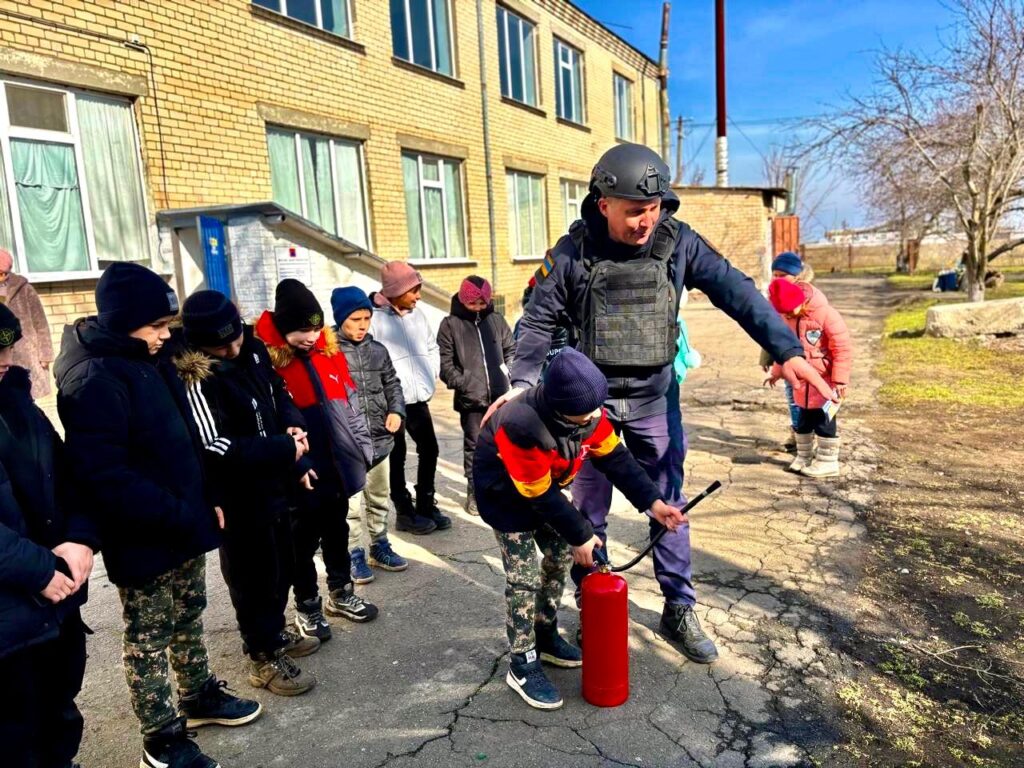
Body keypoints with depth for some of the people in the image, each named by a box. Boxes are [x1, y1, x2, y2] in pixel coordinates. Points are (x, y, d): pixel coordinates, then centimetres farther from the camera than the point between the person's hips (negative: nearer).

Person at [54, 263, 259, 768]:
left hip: (185, 524, 8)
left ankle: (199, 697, 43)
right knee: (148, 639, 9)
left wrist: (206, 498, 9)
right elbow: (104, 475, -27)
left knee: (188, 618, 23)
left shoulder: (150, 360, 5)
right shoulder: (93, 380, -22)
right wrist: (176, 515, -22)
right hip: (143, 540, -8)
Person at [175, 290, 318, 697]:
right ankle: (263, 657, 25)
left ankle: (274, 633, 42)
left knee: (281, 564, 21)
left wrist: (292, 424, -4)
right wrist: (285, 449, -24)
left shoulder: (252, 350, 0)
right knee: (254, 574, 7)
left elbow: (278, 392, 16)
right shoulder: (196, 379, -24)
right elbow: (215, 448, -28)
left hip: (273, 481, 8)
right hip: (237, 495, -8)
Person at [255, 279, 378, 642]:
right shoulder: (266, 359, -15)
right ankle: (307, 607, 30)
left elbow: (350, 402, 11)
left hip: (338, 464, 6)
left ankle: (341, 593, 39)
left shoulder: (329, 349, 3)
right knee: (304, 539, 12)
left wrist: (362, 448, 11)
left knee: (337, 532, 21)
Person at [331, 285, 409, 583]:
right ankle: (355, 555, 18)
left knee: (379, 498, 19)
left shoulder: (378, 350, 6)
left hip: (379, 438, 6)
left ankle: (380, 547, 35)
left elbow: (392, 384, 15)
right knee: (351, 504, 1)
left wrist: (396, 411, -2)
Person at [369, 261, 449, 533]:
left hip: (419, 398, 7)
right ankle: (405, 512, 20)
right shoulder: (374, 317, -14)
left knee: (429, 450, 14)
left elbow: (432, 346, 20)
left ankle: (426, 504, 30)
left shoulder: (417, 314, 9)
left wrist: (431, 375, 9)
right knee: (397, 457, 6)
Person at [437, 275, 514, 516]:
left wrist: (507, 373, 4)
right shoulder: (450, 324, -2)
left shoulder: (496, 320, 7)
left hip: (500, 394, 3)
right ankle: (474, 491, 18)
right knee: (474, 444, 5)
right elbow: (444, 361, -4)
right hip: (471, 397, -3)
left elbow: (511, 349, 17)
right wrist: (461, 383, -11)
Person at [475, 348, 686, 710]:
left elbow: (616, 458, -9)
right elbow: (541, 497, -30)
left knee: (559, 557, 12)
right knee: (524, 577, -6)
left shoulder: (587, 412, -21)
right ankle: (522, 665, 10)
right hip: (505, 493, -7)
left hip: (546, 488, 7)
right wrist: (580, 536, -20)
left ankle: (545, 636, 32)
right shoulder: (521, 427, -41)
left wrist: (652, 502, -15)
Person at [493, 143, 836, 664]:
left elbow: (736, 292, -13)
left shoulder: (678, 243, -9)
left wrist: (786, 350, -24)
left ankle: (679, 612, 28)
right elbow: (539, 321, -5)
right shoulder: (573, 252, -12)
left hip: (655, 396, 2)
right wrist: (523, 381, -18)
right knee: (588, 511, 9)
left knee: (668, 505, 11)